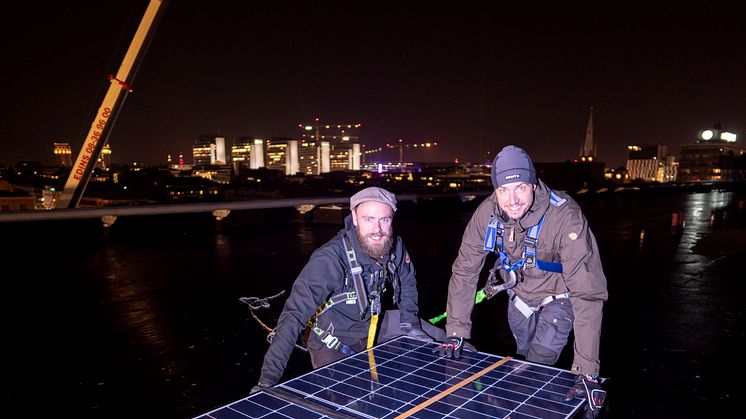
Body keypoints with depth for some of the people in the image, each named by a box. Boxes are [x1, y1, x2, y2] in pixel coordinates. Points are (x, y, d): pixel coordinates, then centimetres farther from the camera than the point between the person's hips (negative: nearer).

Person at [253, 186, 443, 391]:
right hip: (333, 342, -5)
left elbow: (407, 282, 8)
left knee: (438, 338, 8)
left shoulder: (394, 246, -16)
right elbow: (294, 315, -39)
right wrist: (269, 377, -44)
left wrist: (409, 323, 2)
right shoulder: (330, 259, -35)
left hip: (373, 326, 6)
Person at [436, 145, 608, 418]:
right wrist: (455, 332, -15)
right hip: (519, 294, 4)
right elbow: (464, 271, -14)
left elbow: (588, 293, -40)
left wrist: (587, 371, -43)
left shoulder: (566, 217, -37)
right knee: (522, 363, 19)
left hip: (557, 296, -4)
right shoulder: (486, 213, -23)